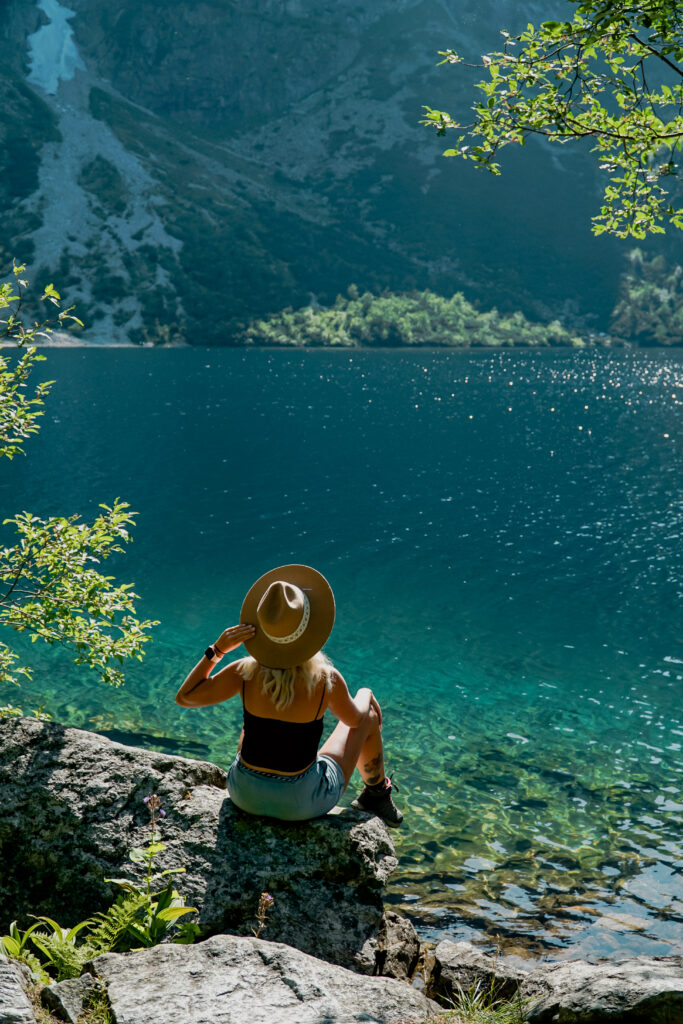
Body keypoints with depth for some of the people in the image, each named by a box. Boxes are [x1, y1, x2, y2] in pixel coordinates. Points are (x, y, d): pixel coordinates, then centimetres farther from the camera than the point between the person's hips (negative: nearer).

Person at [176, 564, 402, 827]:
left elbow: (185, 697, -3)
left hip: (245, 795, 2)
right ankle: (377, 794, 38)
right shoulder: (326, 680, -23)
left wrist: (217, 649, -7)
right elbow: (355, 720, -1)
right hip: (303, 803, -2)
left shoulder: (246, 673, -18)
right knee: (367, 704, 16)